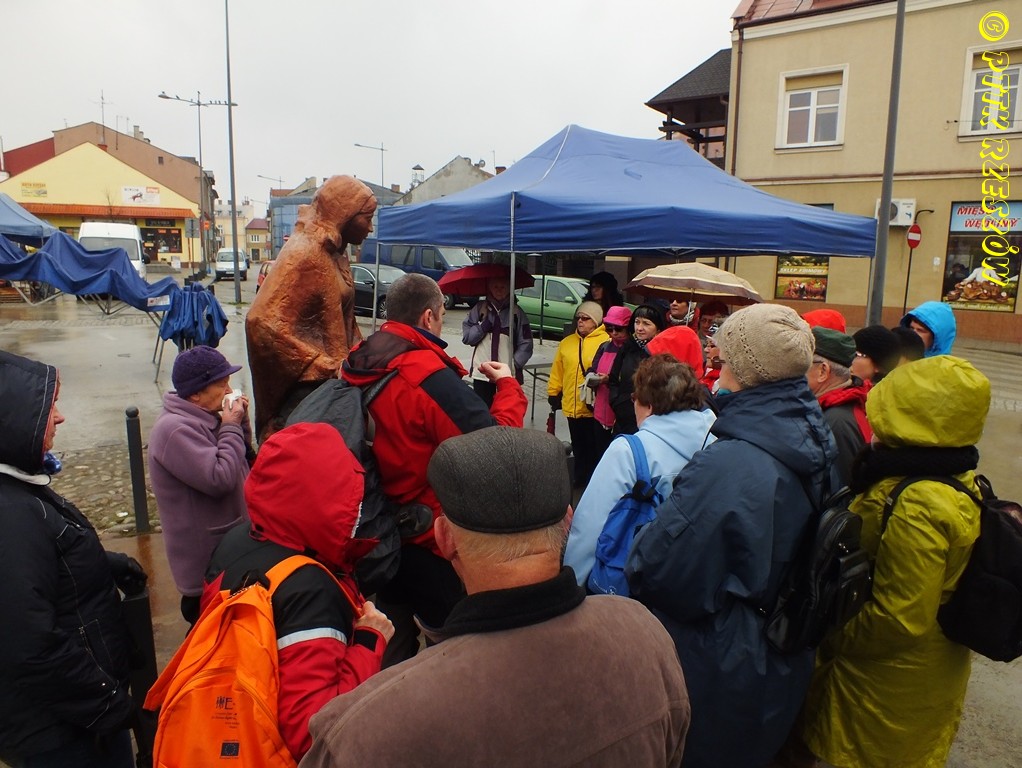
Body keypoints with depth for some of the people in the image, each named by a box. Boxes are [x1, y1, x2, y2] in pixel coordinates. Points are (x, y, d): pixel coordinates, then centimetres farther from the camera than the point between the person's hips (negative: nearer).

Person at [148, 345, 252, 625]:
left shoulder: (205, 417, 7)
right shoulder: (175, 429, -24)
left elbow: (243, 461, 14)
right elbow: (219, 479, -29)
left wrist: (240, 422, -1)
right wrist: (232, 427, -19)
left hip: (228, 548, 10)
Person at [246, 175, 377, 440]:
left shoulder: (335, 252, 10)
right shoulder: (304, 254, -17)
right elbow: (265, 322, -25)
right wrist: (325, 368, -23)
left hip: (333, 379, 8)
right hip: (305, 388, -8)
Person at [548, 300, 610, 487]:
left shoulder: (606, 342, -7)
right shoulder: (566, 342, 11)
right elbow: (557, 371, 14)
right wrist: (553, 394, 12)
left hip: (596, 408, -5)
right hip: (572, 407, 6)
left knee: (596, 447, 5)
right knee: (579, 447, 17)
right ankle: (581, 481, 31)